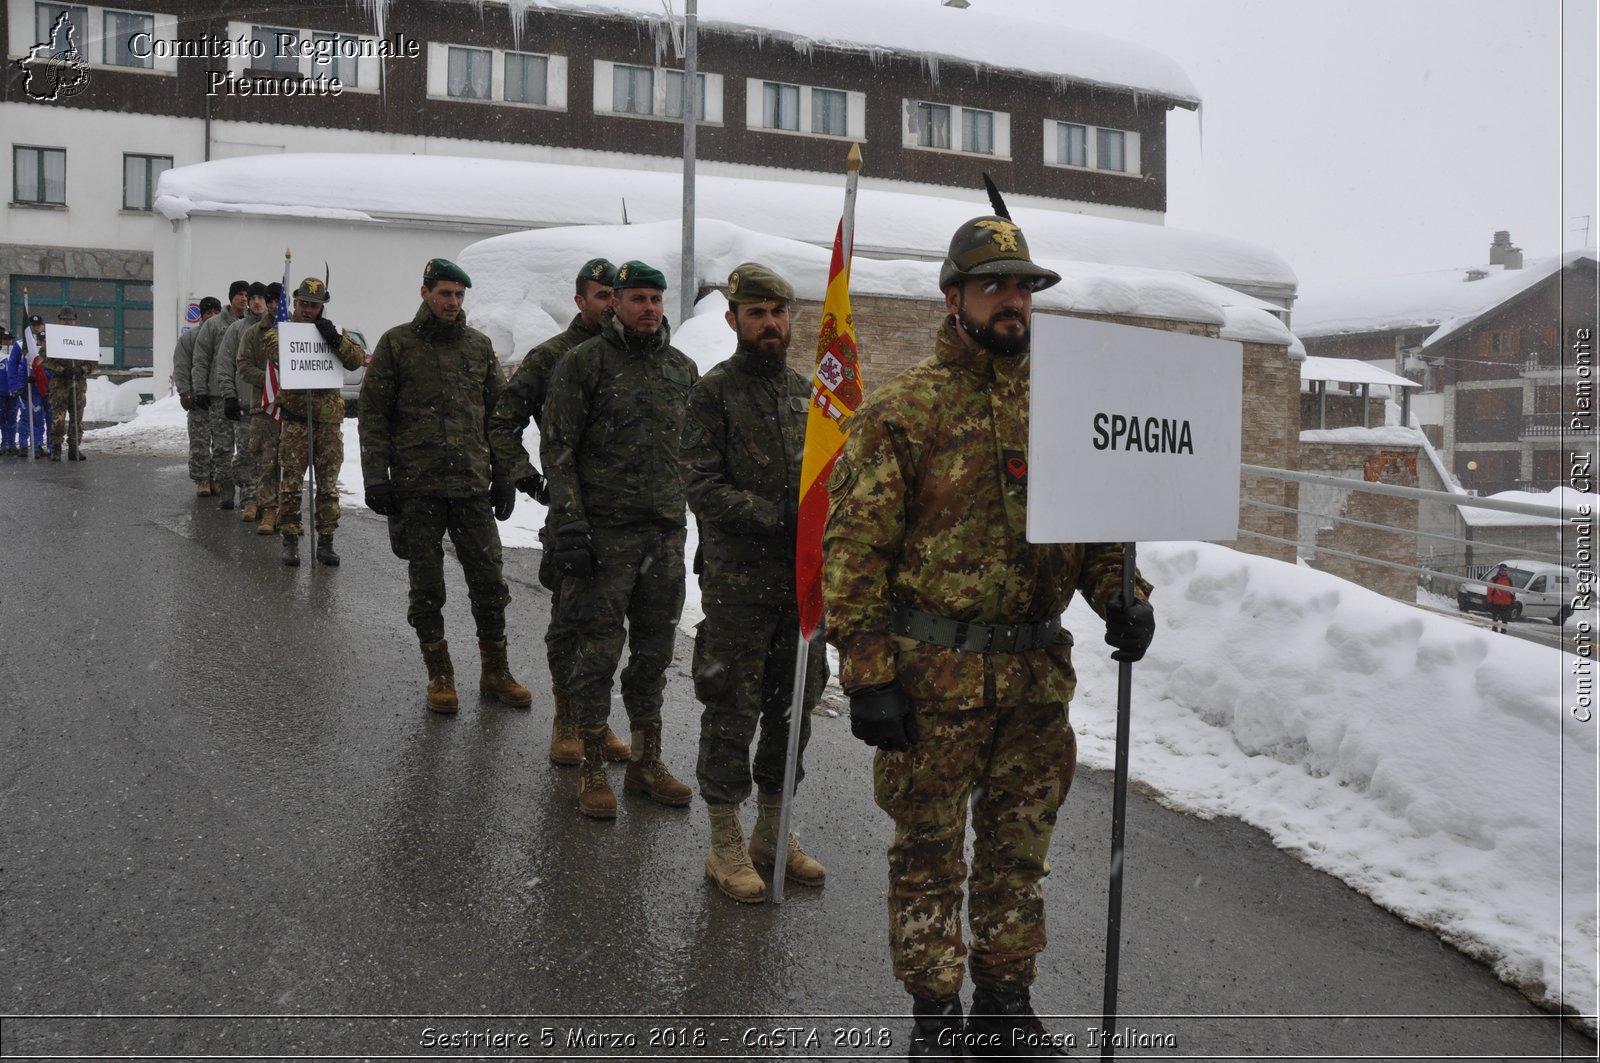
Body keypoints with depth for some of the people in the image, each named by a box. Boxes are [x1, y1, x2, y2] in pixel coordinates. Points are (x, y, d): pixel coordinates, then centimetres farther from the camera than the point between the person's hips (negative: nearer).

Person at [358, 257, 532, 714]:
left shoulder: (479, 345, 10)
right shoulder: (396, 344, 1)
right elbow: (372, 415, 0)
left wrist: (504, 475, 8)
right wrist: (376, 479, -6)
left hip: (472, 485, 2)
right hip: (417, 487, -2)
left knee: (489, 580, 4)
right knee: (426, 586, 6)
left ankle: (495, 672, 18)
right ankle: (439, 676, 19)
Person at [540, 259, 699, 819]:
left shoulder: (683, 369, 12)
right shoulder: (584, 363, -3)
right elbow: (557, 448, -6)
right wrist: (569, 522, -14)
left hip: (667, 532, 5)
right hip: (605, 531, -5)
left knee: (654, 651, 11)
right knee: (599, 649, -1)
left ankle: (647, 762, 23)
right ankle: (592, 768, 13)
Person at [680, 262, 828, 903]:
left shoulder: (804, 392, 13)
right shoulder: (714, 393, -5)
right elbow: (703, 487, -12)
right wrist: (777, 519, -20)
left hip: (803, 580, 6)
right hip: (739, 583, -6)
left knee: (794, 707, 13)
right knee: (732, 711, 1)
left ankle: (773, 832, 28)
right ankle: (726, 845, 15)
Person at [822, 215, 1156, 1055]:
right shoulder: (901, 409, -5)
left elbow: (1093, 520, 16)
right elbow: (855, 549, -9)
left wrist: (1121, 597, -4)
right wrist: (868, 674, -13)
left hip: (1037, 674, 5)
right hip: (934, 678, -4)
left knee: (1019, 846, 16)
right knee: (928, 850, 8)